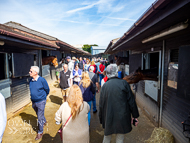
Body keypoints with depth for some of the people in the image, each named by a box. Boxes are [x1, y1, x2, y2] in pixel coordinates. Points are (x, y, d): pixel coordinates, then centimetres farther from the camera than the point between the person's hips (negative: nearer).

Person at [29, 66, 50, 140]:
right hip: (33, 101, 6)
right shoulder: (30, 81, -3)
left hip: (41, 101, -6)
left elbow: (47, 89, -5)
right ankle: (44, 121, 52)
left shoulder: (42, 80, -19)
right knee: (39, 115, 24)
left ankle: (40, 132, 18)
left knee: (40, 118, 1)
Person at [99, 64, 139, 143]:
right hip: (122, 118, -1)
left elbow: (101, 105, 2)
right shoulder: (124, 83, -10)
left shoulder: (104, 86, -4)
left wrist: (101, 119, 14)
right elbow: (131, 101, -6)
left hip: (108, 118, 2)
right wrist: (135, 116, 6)